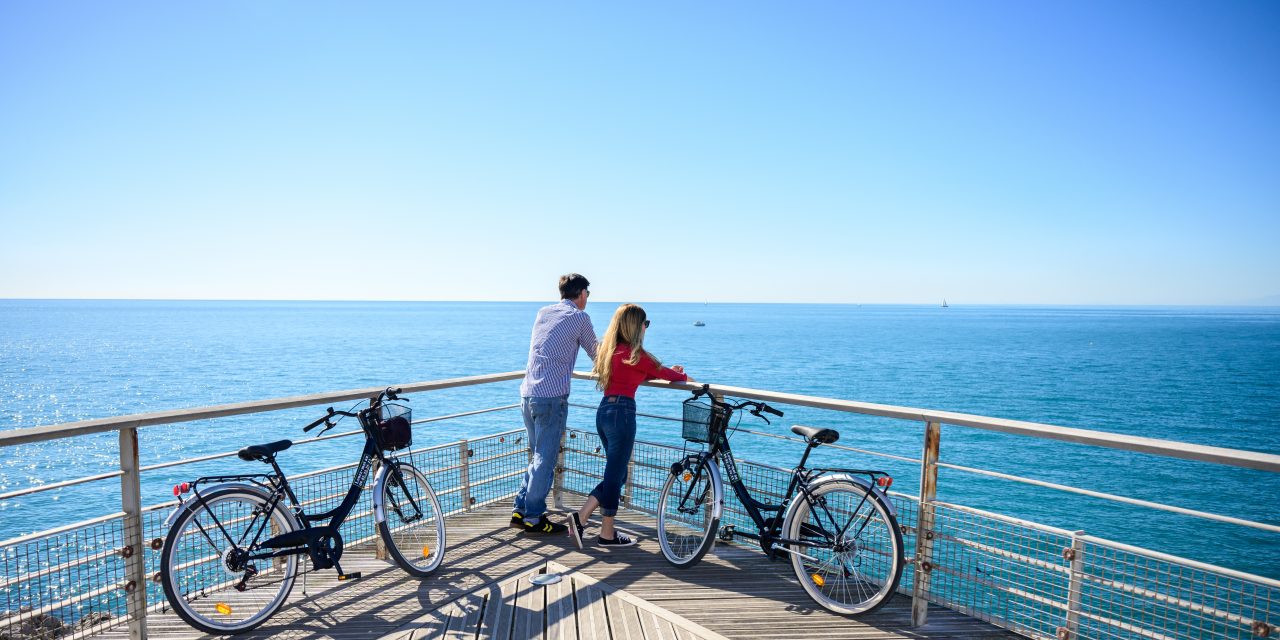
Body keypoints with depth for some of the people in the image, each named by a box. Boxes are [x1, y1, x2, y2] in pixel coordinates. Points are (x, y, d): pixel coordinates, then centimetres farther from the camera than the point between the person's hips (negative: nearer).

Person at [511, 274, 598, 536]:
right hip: (552, 395, -7)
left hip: (527, 393, 7)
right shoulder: (579, 317, -3)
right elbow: (595, 353, 8)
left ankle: (520, 510, 21)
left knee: (539, 456, 19)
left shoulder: (543, 313, 16)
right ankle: (533, 518, 9)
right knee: (545, 458, 2)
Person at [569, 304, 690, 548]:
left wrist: (668, 371, 22)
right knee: (615, 474, 2)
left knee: (615, 473, 18)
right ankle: (607, 534, 13)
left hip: (603, 411, 9)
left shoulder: (609, 350, 14)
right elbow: (664, 373, 1)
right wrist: (684, 377, 22)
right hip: (621, 413, -9)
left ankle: (581, 516, 12)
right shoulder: (634, 354, -11)